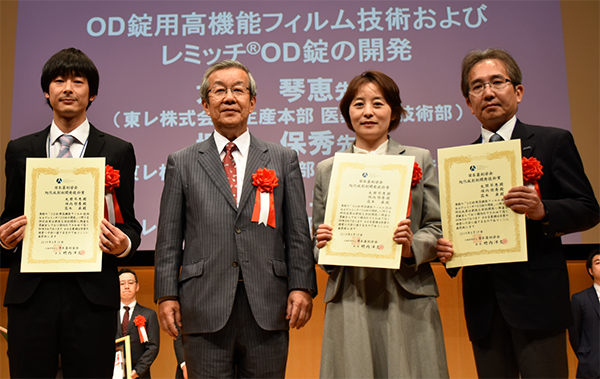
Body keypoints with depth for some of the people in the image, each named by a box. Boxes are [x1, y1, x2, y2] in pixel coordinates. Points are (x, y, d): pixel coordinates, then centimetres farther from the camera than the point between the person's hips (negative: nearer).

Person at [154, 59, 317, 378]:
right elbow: (169, 237, 6)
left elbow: (297, 231, 6)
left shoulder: (283, 160, 10)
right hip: (205, 309, 0)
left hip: (267, 308, 1)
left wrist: (302, 286, -3)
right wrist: (167, 294, -1)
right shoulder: (181, 163, 9)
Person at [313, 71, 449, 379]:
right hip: (348, 302, 1)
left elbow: (438, 227, 6)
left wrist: (413, 246, -14)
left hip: (408, 300, 0)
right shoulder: (326, 169, 13)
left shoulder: (419, 160, 10)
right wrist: (323, 244, -7)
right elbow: (318, 238, 15)